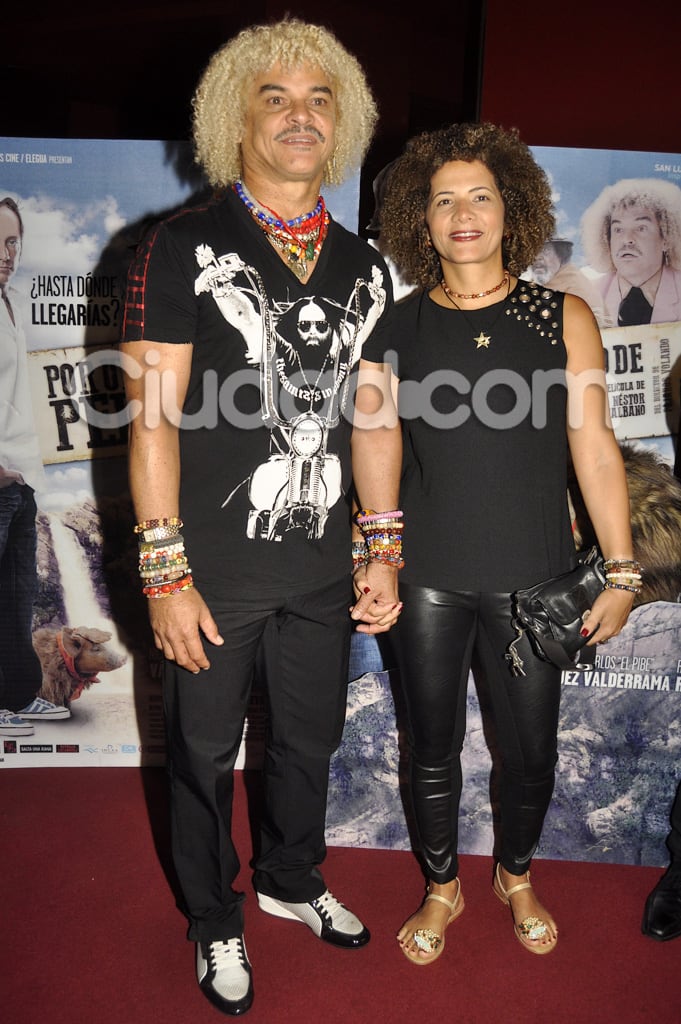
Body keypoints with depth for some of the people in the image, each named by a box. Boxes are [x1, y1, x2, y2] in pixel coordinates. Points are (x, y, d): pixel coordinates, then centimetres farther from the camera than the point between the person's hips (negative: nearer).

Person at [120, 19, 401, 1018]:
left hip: (323, 568, 5)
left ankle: (292, 882, 50)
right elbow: (154, 419, -12)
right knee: (205, 753, 14)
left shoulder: (363, 268, 8)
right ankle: (216, 921, 41)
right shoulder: (183, 250, -7)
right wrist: (165, 573, -14)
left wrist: (384, 550, 6)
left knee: (309, 740, 21)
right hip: (215, 571, -4)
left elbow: (372, 417, 9)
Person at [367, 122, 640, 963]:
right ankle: (442, 886, 40)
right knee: (433, 745, 13)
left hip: (531, 579, 0)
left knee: (530, 750, 13)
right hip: (426, 578, 0)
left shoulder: (563, 319, 0)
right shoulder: (397, 327, 1)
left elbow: (594, 448, 1)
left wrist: (620, 571, 0)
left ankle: (516, 876, 44)